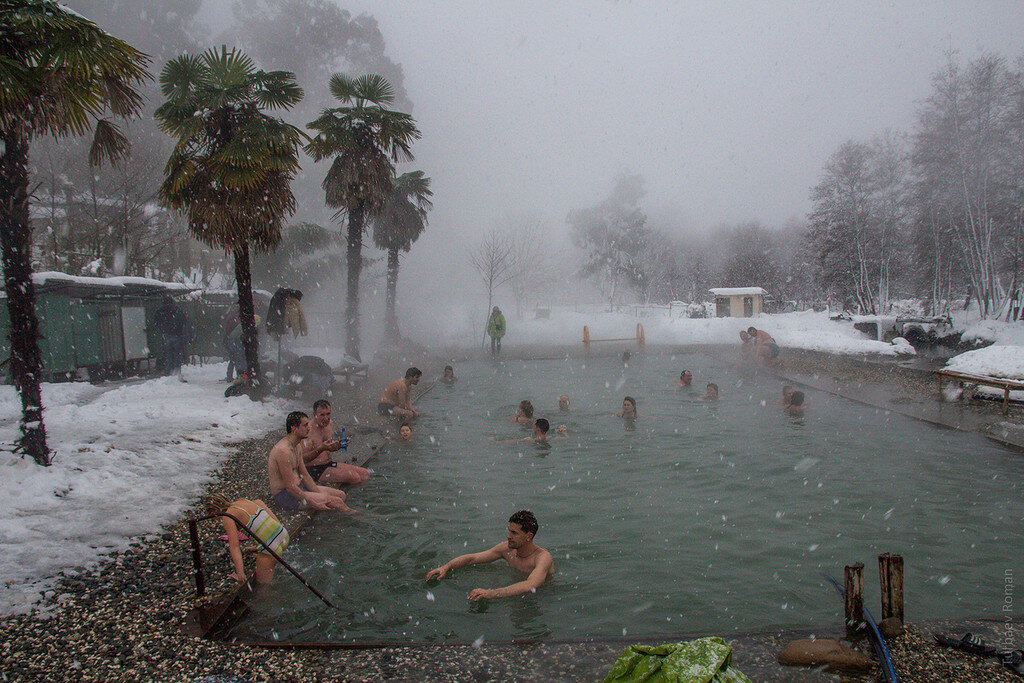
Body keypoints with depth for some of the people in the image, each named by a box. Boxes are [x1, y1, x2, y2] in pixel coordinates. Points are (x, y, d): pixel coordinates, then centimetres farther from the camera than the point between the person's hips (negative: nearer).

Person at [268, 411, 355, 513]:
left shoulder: (297, 446, 9)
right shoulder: (283, 451, -24)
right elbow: (289, 486, -24)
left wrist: (320, 495, 3)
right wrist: (313, 504, -20)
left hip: (298, 488, 10)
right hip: (285, 496, -10)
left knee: (341, 495, 4)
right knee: (336, 501, -13)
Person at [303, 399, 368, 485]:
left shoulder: (330, 423, 8)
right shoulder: (309, 430, -18)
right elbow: (303, 458, -22)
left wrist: (340, 445, 2)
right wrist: (321, 449, -33)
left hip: (330, 464, 9)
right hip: (315, 470, -9)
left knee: (365, 474, -2)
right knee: (353, 477, -25)